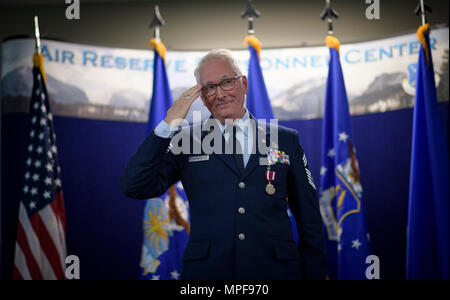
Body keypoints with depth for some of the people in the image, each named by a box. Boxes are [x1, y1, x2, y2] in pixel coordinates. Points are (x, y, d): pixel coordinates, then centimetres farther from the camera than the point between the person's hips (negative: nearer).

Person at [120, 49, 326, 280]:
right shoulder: (186, 142, 5)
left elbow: (310, 221, 7)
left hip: (275, 270, 1)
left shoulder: (286, 140, 7)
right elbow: (134, 188, -8)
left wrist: (314, 275, -1)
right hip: (206, 271, -1)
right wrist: (169, 124, -11)